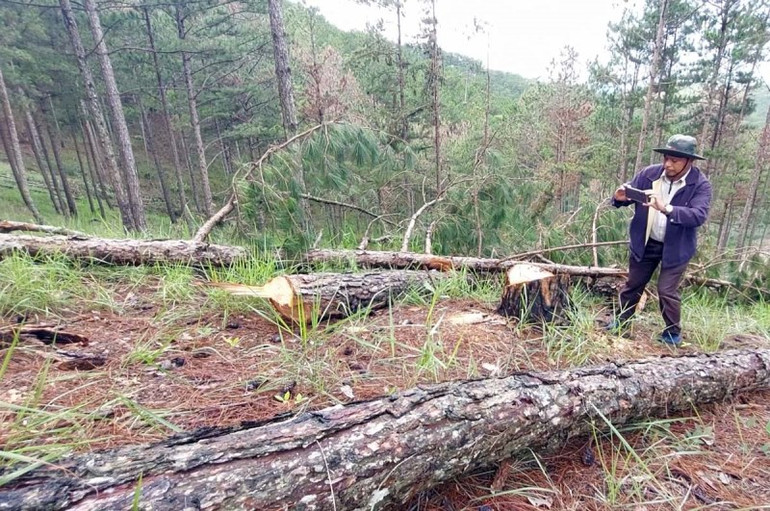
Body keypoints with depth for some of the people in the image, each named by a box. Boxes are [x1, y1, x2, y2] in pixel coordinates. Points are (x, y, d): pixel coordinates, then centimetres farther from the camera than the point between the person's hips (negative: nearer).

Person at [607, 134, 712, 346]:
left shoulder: (700, 185, -16)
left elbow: (699, 216, -29)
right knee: (633, 285, 15)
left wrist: (665, 208, -45)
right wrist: (620, 197, -28)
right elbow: (630, 194, -2)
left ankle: (673, 332, 25)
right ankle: (622, 321, 34)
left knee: (667, 290, 1)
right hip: (645, 242, 3)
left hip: (676, 247, -3)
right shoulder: (649, 173, -9)